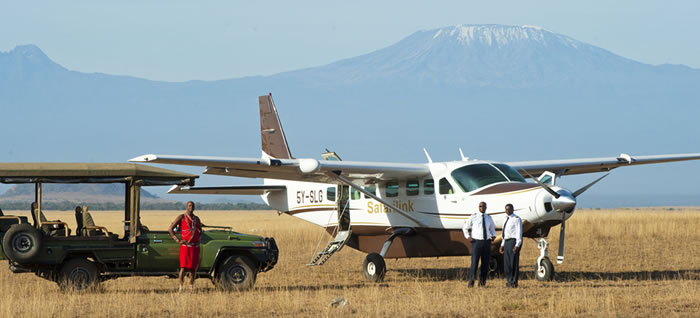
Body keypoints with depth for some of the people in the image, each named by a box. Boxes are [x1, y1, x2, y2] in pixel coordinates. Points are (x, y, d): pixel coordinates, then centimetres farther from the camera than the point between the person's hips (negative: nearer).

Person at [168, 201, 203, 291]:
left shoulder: (196, 219, 16)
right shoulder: (181, 217, -2)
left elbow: (200, 229, 34)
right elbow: (170, 229, -6)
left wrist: (198, 237, 13)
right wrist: (178, 240, -11)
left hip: (195, 246, 5)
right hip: (185, 246, -5)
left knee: (193, 267, 6)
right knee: (183, 267, -11)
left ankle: (191, 286, 14)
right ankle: (181, 287, -10)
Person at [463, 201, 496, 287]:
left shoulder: (489, 218, 12)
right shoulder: (473, 217, 1)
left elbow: (492, 229, 27)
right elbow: (465, 228, 10)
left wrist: (493, 236, 6)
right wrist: (468, 237, -4)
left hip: (487, 242, 4)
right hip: (476, 242, -4)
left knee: (485, 263, 3)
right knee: (474, 262, -12)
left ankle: (482, 282, 13)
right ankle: (471, 282, -6)